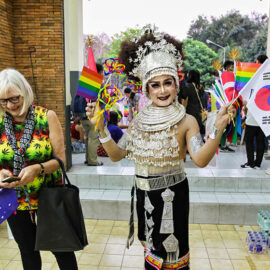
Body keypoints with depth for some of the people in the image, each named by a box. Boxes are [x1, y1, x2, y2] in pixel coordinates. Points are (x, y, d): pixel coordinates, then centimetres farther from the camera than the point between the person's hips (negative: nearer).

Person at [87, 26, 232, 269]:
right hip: (144, 194, 4)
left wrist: (217, 129, -39)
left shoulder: (186, 121, -13)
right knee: (152, 248, 24)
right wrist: (101, 128, -12)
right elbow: (116, 155, 0)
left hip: (173, 196, -4)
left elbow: (201, 160, -26)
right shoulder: (138, 121, -1)